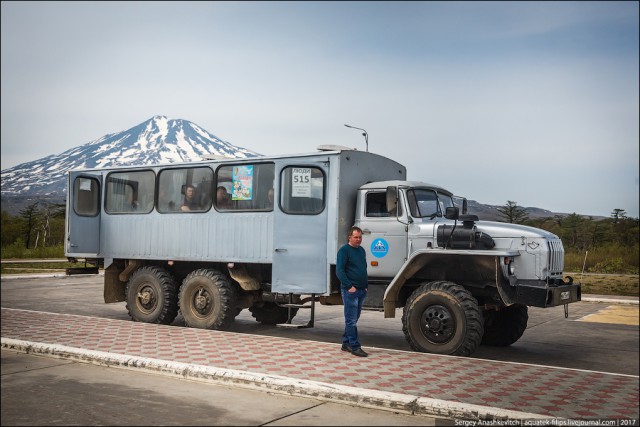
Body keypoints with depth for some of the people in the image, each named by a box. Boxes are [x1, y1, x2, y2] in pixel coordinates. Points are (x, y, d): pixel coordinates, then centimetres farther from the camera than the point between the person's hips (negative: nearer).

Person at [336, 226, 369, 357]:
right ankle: (355, 346, -4)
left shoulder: (361, 250, 17)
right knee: (351, 320, -5)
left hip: (362, 290, 8)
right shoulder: (344, 250, -7)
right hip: (350, 290, -8)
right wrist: (349, 286, -18)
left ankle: (346, 343, 21)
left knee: (354, 319, 13)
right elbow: (339, 270, -13)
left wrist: (366, 286, 14)